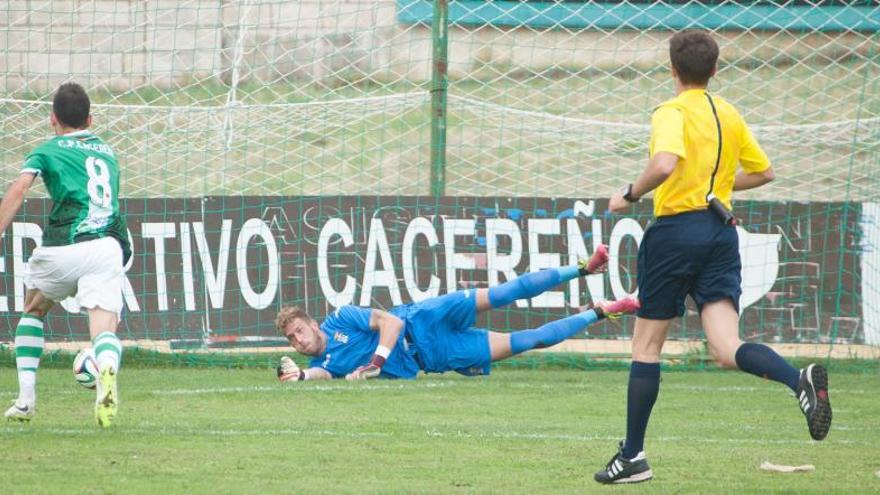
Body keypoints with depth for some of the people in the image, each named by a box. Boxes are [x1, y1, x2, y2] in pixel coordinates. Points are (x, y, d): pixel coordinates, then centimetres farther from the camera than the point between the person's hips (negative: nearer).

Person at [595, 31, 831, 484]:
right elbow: (763, 172, 24)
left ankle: (632, 456, 12)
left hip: (676, 230, -5)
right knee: (727, 351, -6)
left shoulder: (672, 113, -8)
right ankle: (801, 379, -35)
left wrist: (630, 195, -13)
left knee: (646, 346, 8)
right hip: (721, 233, 5)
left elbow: (665, 163, -28)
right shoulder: (730, 115, 14)